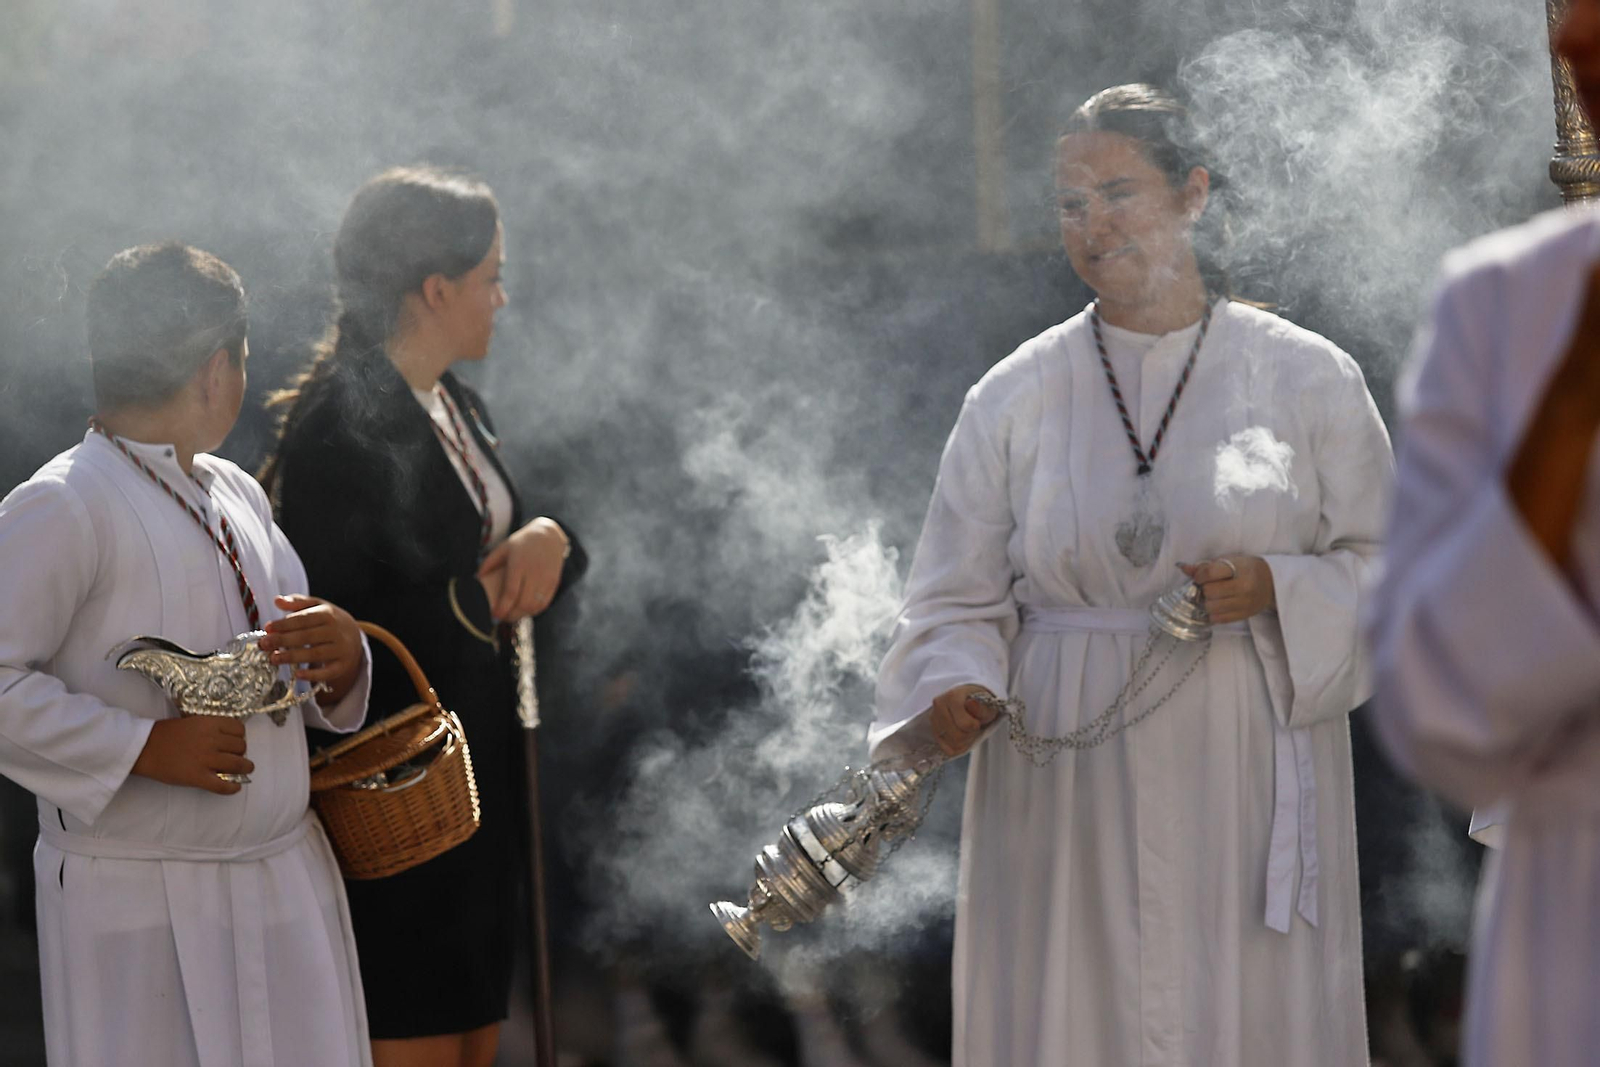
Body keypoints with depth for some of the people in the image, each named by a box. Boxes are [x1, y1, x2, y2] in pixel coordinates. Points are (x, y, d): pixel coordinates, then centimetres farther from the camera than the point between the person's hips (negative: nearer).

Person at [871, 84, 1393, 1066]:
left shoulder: (1306, 379, 4)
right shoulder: (1016, 397, 6)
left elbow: (1386, 568, 6)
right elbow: (960, 602, 6)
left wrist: (1275, 589, -12)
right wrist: (956, 691, -14)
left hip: (1245, 783, -1)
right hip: (1069, 794, 1)